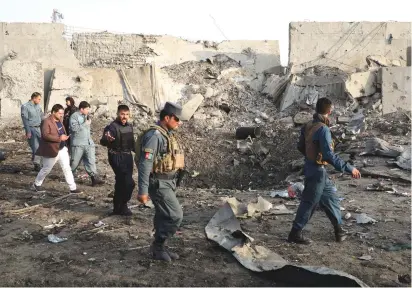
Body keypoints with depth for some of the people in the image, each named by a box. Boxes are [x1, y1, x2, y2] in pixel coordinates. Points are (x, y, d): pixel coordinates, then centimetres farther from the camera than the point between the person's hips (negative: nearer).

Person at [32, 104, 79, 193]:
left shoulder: (59, 120, 8)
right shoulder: (46, 122, -18)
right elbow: (45, 135, -28)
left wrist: (65, 137, 9)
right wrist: (59, 138, -31)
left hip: (62, 149, 7)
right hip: (52, 150, -7)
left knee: (67, 168, 4)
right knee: (46, 169, 10)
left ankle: (73, 188, 6)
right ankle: (36, 184, 32)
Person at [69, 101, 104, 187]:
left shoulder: (86, 116, 14)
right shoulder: (74, 116, -9)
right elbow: (74, 128, -23)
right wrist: (85, 124, -19)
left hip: (89, 143, 6)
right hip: (78, 144, -6)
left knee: (91, 161, -1)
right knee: (74, 161, 6)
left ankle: (94, 177, -3)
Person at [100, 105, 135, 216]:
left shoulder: (129, 127, 8)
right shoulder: (112, 127, -17)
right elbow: (103, 141, -32)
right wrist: (107, 139, -53)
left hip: (127, 157, 8)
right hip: (117, 157, -8)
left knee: (121, 182, 14)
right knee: (129, 183, -12)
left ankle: (117, 208, 26)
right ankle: (122, 206, 4)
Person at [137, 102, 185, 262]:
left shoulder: (167, 134, 11)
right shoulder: (154, 135, -20)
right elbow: (145, 164, -23)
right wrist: (143, 191, -24)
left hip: (168, 182, 10)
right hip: (159, 184, -10)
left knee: (163, 216, 15)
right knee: (175, 216, -8)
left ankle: (158, 248, 26)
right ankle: (157, 246, 7)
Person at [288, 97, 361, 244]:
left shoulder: (308, 126, 2)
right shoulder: (323, 129, -23)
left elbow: (300, 147, 12)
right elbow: (329, 155, -27)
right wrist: (349, 168, -23)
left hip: (310, 166, 9)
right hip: (317, 170, -9)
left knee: (330, 197, 19)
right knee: (309, 203, 3)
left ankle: (339, 230, 29)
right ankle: (295, 234, 14)